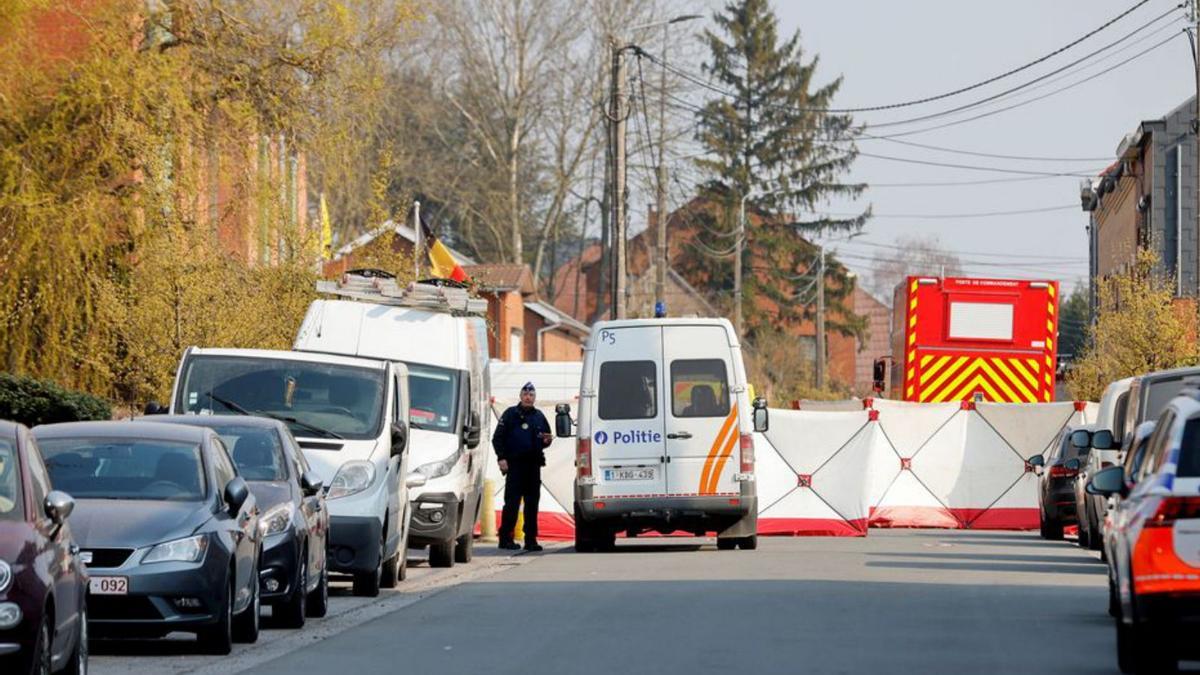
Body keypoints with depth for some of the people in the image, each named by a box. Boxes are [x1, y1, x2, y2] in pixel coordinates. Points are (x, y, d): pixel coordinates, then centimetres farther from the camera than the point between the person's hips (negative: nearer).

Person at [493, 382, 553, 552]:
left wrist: (547, 441, 1)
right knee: (512, 502, -7)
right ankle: (505, 538, -3)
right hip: (514, 465, -5)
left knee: (532, 504, 5)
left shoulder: (539, 416, 15)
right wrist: (501, 458, -12)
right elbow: (497, 438, -1)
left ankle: (531, 539, 8)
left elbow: (546, 437, 25)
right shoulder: (511, 414, 1)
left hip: (533, 465, 5)